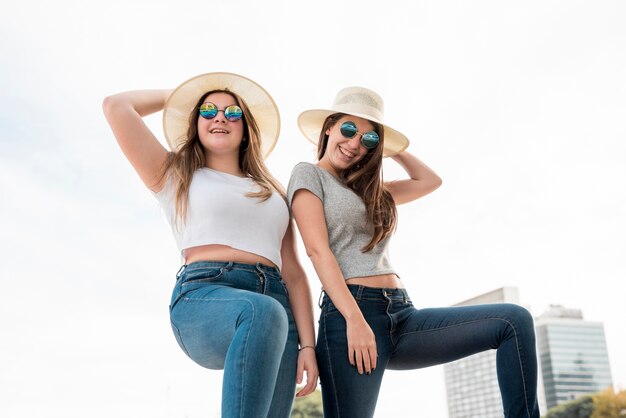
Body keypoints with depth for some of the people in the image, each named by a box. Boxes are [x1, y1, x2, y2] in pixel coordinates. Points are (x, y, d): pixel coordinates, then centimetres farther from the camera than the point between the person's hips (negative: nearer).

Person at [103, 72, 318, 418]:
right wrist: (174, 97, 29)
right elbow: (115, 105, 12)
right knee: (263, 313, -38)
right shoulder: (176, 176, 20)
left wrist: (307, 345, 6)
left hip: (275, 303, 5)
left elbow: (293, 273, 18)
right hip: (204, 297, -4)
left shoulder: (273, 192, 28)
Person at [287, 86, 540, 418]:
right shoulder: (309, 174, 5)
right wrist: (355, 321, -18)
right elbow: (318, 250, -8)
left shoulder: (370, 189, 26)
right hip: (349, 314, -7)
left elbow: (430, 181, 35)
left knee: (514, 320, -5)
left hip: (402, 315, 7)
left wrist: (388, 147, 31)